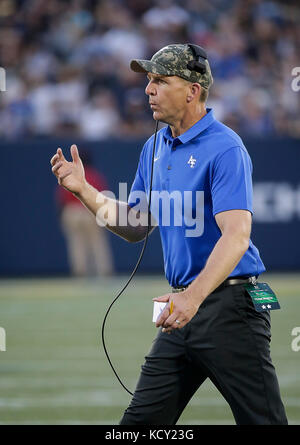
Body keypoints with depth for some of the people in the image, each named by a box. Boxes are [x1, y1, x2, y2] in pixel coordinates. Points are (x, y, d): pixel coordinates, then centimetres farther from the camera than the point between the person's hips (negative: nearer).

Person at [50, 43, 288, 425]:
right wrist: (83, 190, 8)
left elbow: (235, 236, -24)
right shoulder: (155, 147, 14)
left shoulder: (224, 148, -14)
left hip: (229, 307, -8)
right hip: (184, 306, 8)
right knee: (140, 420, 7)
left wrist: (194, 296, -37)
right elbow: (135, 227, 22)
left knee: (263, 420, -7)